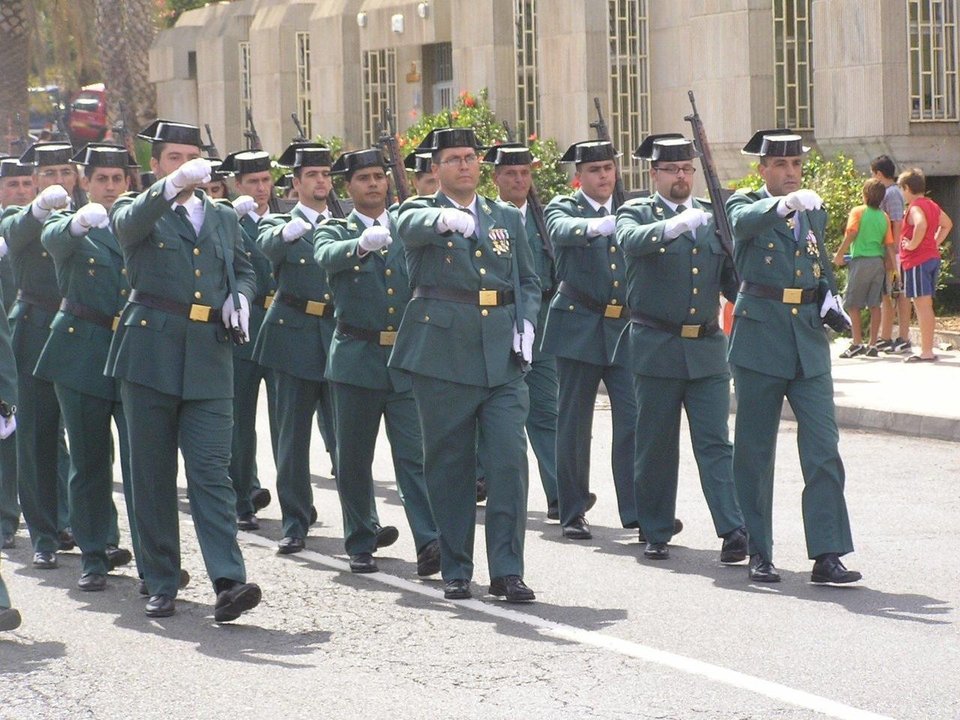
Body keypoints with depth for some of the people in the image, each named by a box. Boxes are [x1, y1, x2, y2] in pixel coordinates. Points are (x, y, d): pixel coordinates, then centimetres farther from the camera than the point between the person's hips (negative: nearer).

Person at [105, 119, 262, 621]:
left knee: (212, 471, -8)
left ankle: (228, 583, -17)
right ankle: (161, 584, 11)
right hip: (150, 353, -2)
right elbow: (129, 224, -19)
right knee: (152, 474, 3)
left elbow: (245, 271, 28)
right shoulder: (135, 212, 5)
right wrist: (172, 186, -36)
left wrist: (240, 296, 3)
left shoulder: (223, 219, 19)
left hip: (209, 359, 2)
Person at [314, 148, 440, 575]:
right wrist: (362, 243, -41)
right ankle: (360, 545, 17)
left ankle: (429, 543, -16)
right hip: (357, 359, -1)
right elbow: (327, 256, -20)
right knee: (354, 459, 6)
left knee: (416, 454, -8)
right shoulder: (335, 230, 3)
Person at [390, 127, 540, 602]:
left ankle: (507, 571, -4)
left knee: (509, 461, -8)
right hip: (443, 356, -2)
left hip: (502, 360, 2)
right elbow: (411, 227, -20)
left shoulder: (507, 219, 17)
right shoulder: (421, 213, 5)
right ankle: (455, 572, 13)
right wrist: (443, 219, -43)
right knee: (449, 466, 3)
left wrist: (526, 323, 1)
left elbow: (528, 281, 21)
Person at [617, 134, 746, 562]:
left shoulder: (712, 216, 13)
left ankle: (733, 530, -12)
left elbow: (732, 278, 15)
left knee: (715, 442, -4)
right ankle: (656, 533, 15)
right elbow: (631, 241, -24)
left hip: (707, 349, 2)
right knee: (656, 445, 5)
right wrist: (673, 225, -41)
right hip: (656, 347, -2)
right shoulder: (636, 213, 1)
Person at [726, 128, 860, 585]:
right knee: (754, 452, 4)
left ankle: (827, 555, -7)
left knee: (824, 450, -6)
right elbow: (744, 222, -26)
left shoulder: (814, 211, 14)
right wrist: (786, 204, -45)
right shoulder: (746, 206, -1)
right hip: (760, 338, -4)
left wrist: (828, 298, 7)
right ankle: (758, 553, 14)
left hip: (809, 343, 4)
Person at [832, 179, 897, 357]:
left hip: (861, 260, -5)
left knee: (853, 304, 1)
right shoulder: (884, 217, 9)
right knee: (874, 305, 6)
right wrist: (890, 262, 17)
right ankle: (873, 345, 6)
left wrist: (840, 254, -10)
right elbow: (889, 243, 6)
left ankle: (857, 343, -6)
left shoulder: (858, 212, -4)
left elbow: (851, 234, -15)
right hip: (879, 261, 5)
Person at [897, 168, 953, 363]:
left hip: (917, 261, -9)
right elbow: (947, 224, 30)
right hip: (933, 257, 9)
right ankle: (928, 349, 19)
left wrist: (913, 244, -22)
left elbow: (921, 224, -35)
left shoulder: (915, 207, -14)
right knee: (926, 306, 14)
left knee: (922, 305, -8)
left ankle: (926, 352, -10)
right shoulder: (933, 206, 14)